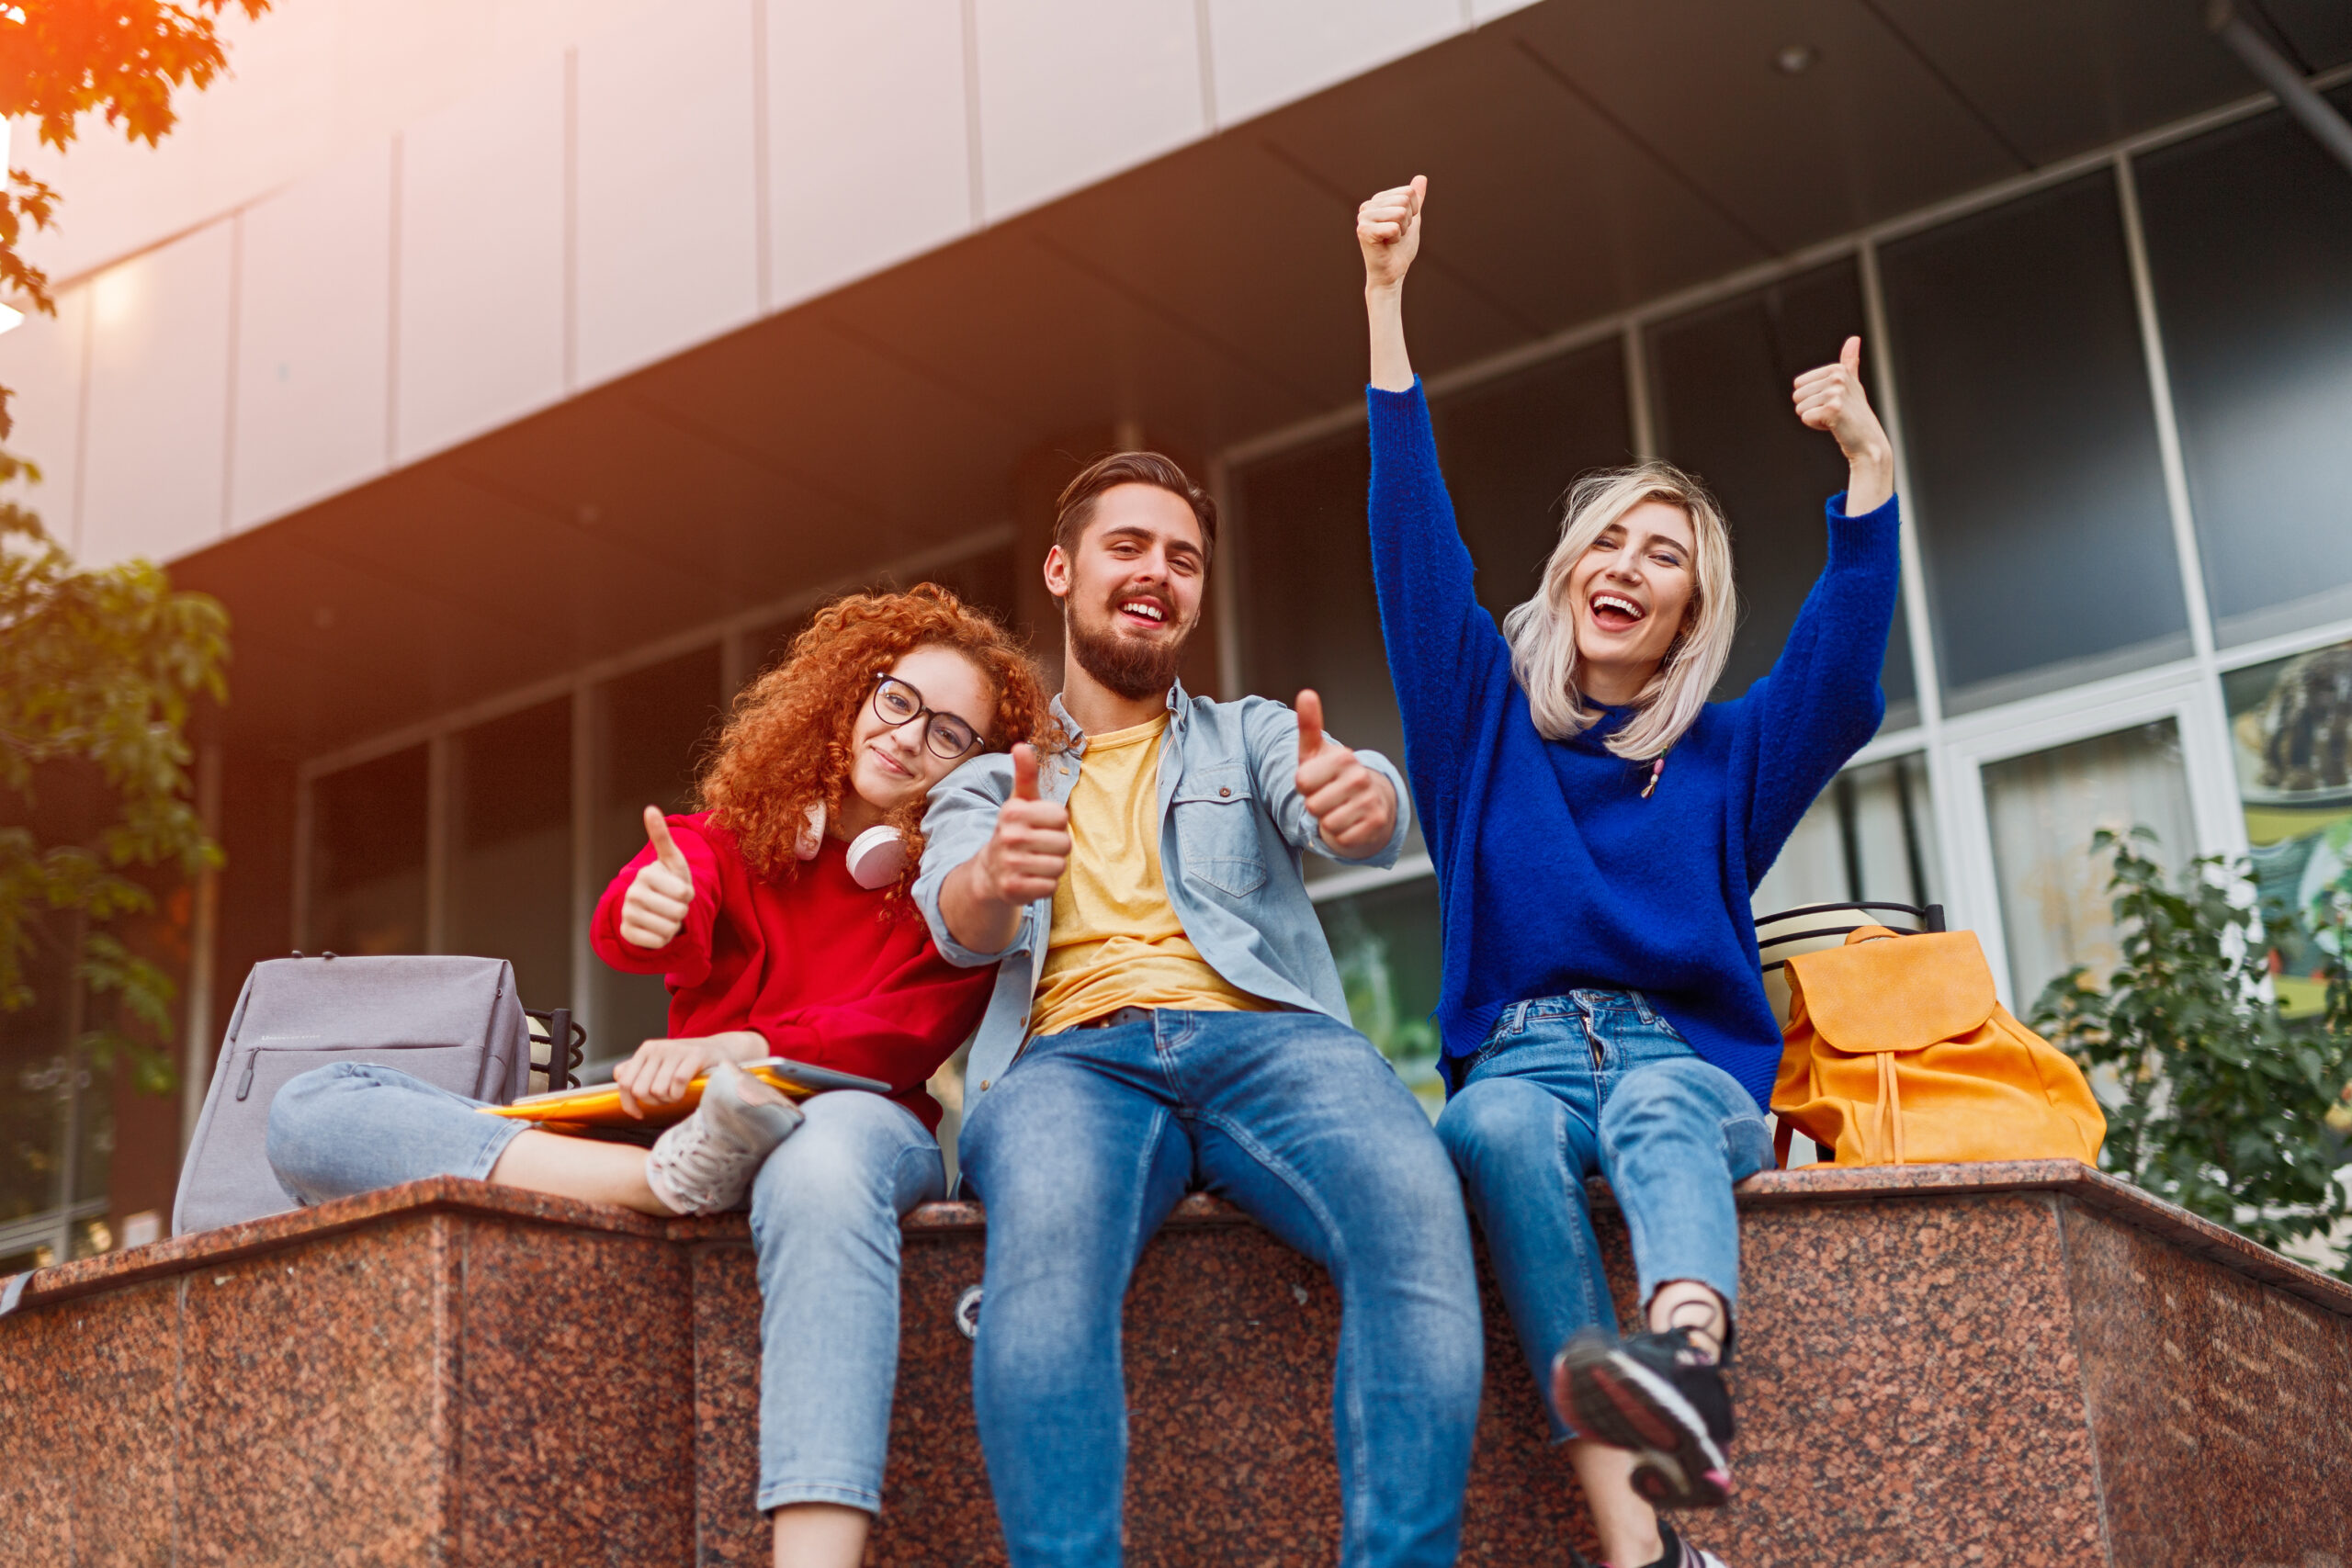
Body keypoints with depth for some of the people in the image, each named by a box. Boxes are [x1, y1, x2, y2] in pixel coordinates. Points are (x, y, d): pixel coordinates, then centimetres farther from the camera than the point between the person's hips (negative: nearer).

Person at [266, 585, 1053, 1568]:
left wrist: (734, 1047, -20)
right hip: (671, 1125, 3)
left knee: (823, 1155, -45)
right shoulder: (725, 839, 16)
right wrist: (646, 912, -32)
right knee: (310, 1114, -14)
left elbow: (906, 1034, -5)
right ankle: (677, 1176, -35)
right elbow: (628, 932, -7)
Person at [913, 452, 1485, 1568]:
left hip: (1266, 1034, 1)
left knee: (1418, 1209, -34)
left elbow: (1343, 818, 3)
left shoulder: (1253, 737, 27)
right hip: (1070, 1056, 0)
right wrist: (994, 880, -24)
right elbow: (957, 926, 4)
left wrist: (1364, 799, -26)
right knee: (1047, 1236, -38)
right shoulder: (987, 783, 26)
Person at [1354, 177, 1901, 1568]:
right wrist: (1387, 307, 0)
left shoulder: (1728, 759, 18)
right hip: (1518, 1056, 0)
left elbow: (1844, 678, 0)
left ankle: (1685, 1366, -69)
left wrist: (1866, 463, -11)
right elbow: (1417, 552, 8)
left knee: (1654, 1111, -37)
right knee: (1504, 1132, -37)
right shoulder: (1487, 721, 18)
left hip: (1690, 1059, 1)